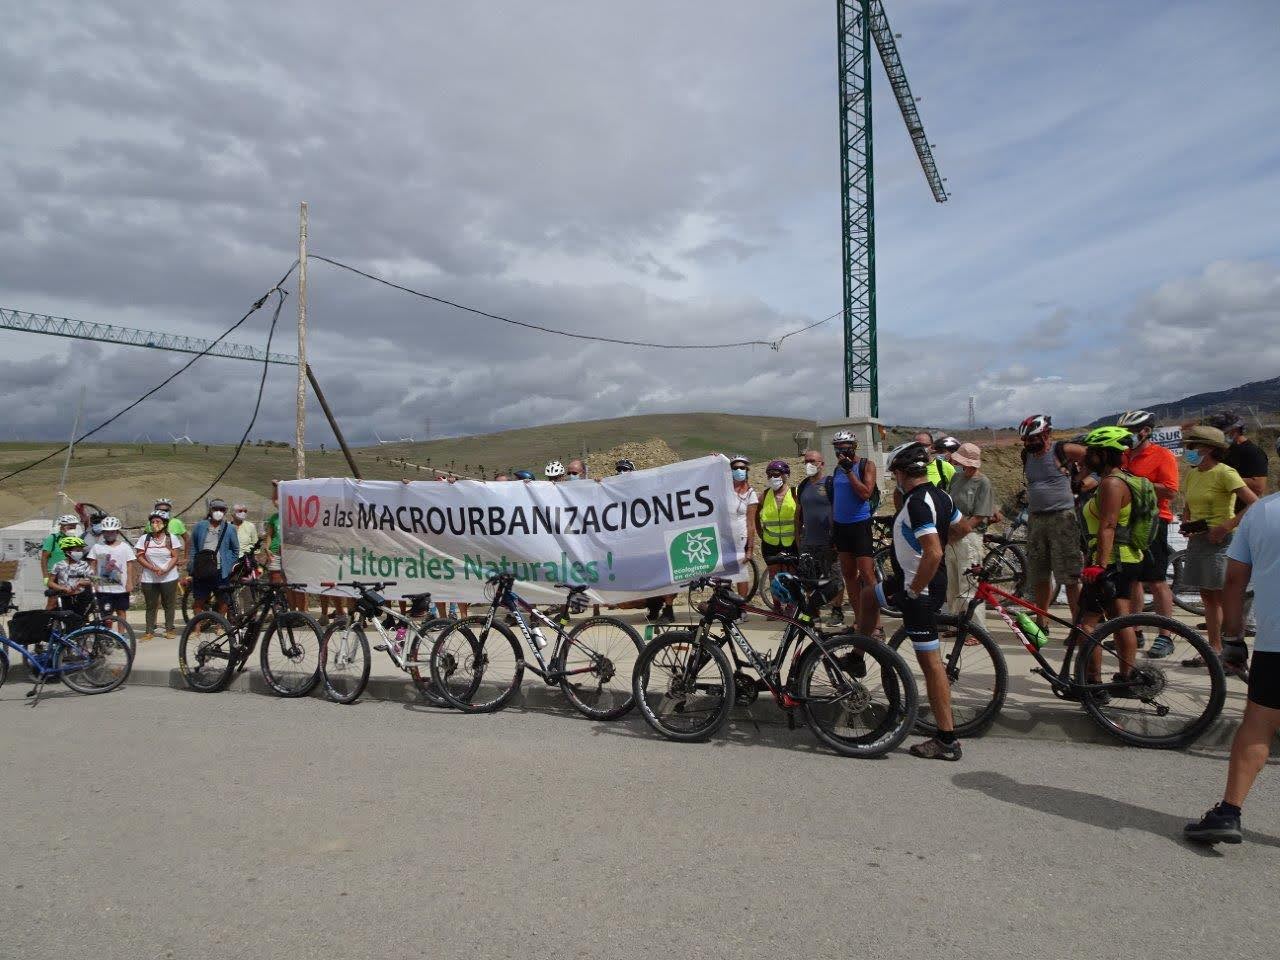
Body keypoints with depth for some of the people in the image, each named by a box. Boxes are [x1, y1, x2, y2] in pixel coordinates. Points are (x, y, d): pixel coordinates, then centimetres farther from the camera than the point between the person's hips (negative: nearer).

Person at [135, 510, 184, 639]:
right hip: (149, 579, 1)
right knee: (151, 606, 5)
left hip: (169, 577, -1)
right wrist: (153, 568, -14)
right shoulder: (144, 538, 3)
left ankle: (169, 629, 13)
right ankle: (149, 631, 10)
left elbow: (175, 557, -2)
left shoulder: (172, 538, 1)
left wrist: (165, 569, -17)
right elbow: (140, 557, 0)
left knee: (169, 604, 4)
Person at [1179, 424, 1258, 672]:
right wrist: (1186, 525, 4)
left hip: (1220, 541, -8)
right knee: (1208, 597, 12)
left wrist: (1226, 526, -21)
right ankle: (1214, 649, 19)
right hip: (1197, 541, 8)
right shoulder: (1192, 475, 11)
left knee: (1225, 599, -6)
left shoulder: (1224, 473, -12)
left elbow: (1255, 503, -19)